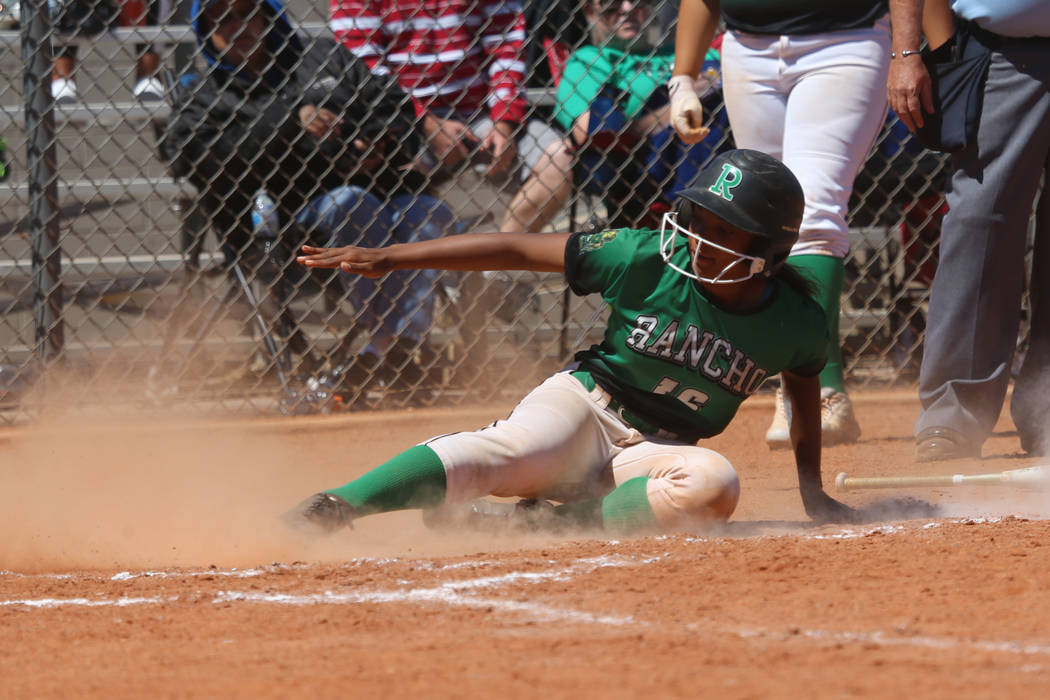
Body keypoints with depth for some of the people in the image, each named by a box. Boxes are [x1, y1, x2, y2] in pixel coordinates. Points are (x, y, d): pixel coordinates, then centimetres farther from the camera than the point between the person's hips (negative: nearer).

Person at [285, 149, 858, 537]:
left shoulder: (795, 324, -8)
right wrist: (390, 258, -13)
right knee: (508, 451, -36)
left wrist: (813, 494, 22)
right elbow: (519, 250, -10)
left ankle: (536, 521, -30)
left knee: (713, 485, -34)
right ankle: (326, 511, -47)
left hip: (657, 451, 2)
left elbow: (804, 384, 16)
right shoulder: (648, 259, -14)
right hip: (585, 403, -2)